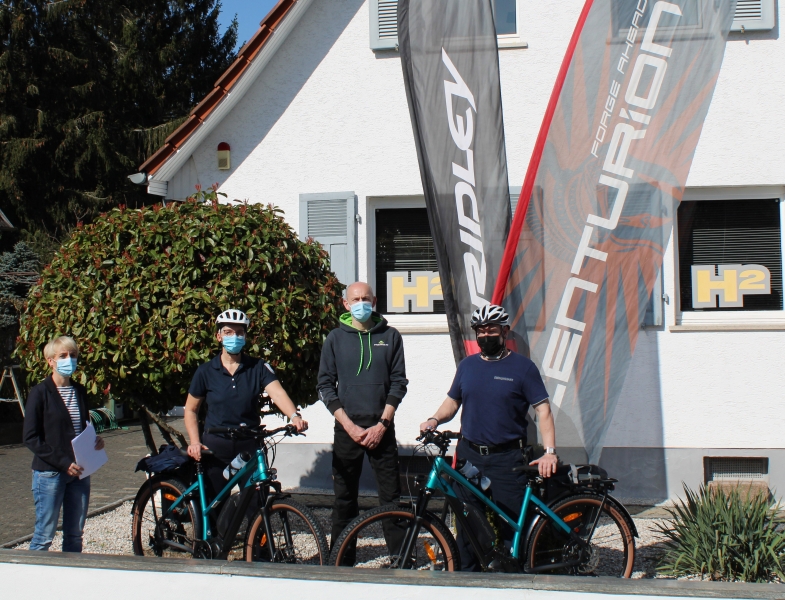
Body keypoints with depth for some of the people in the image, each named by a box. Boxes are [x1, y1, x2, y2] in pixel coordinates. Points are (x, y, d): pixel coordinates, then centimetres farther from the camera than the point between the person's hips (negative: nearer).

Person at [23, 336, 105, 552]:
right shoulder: (40, 392, -7)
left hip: (78, 472, 6)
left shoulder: (80, 391, 10)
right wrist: (63, 463, -17)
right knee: (44, 536, -1)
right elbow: (31, 438, -10)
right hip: (49, 473, -6)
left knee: (75, 535, 10)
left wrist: (95, 440, -1)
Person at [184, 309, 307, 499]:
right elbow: (191, 410, 8)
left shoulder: (258, 367, -2)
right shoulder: (205, 372, -1)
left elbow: (277, 392, -18)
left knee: (256, 506, 2)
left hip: (249, 447, 0)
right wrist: (194, 441, -7)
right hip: (215, 448, 0)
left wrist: (294, 416, -37)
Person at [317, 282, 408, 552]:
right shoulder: (335, 338, 5)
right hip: (346, 428, 0)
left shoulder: (390, 336, 6)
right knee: (344, 499, 4)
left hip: (381, 428, 0)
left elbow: (398, 382, 3)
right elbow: (325, 386, 3)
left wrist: (382, 424, -7)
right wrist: (350, 426, -7)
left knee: (391, 496, -2)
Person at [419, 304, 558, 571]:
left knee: (513, 522, -5)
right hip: (469, 455, 4)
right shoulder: (467, 365, 11)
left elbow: (543, 409, -5)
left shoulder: (522, 367, -2)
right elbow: (452, 401, 17)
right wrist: (435, 419, -5)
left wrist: (550, 451, -17)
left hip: (507, 458, -4)